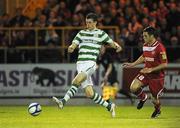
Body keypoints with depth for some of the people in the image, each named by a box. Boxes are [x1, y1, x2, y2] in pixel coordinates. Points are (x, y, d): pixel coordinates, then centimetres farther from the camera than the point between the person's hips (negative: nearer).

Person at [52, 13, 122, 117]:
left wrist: (117, 46, -11)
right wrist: (71, 48, -14)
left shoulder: (100, 33, 7)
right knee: (90, 93, -1)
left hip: (90, 63, -5)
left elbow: (112, 43, 12)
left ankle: (63, 101, -38)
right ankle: (109, 106, 13)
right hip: (80, 64, 5)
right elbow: (74, 44, 10)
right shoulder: (82, 33, 18)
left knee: (76, 81, -30)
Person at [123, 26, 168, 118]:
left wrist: (151, 69, -23)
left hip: (157, 75, -6)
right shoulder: (145, 45, 2)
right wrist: (133, 64, 17)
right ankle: (143, 98, 16)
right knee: (133, 88, -16)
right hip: (146, 72, 6)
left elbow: (164, 64, -19)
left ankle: (157, 110, 40)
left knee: (155, 99, 4)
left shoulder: (160, 47, -20)